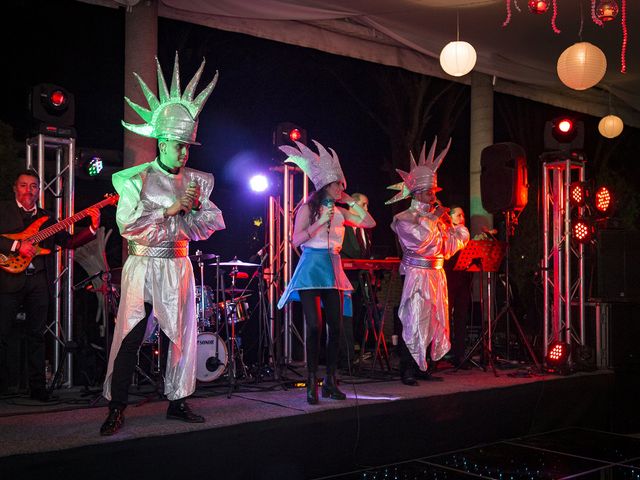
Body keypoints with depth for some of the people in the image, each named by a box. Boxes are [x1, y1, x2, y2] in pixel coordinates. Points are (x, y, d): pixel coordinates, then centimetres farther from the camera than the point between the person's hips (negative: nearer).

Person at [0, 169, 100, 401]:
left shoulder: (46, 217, 19)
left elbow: (69, 242, 13)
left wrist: (93, 228, 1)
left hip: (40, 280, 4)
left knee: (36, 334, 6)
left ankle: (37, 387, 11)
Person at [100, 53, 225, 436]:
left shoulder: (197, 181, 9)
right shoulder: (137, 179, -3)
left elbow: (212, 223, 5)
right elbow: (128, 224, -13)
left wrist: (195, 209, -13)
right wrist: (172, 209, -14)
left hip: (178, 266, 4)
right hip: (142, 265, -4)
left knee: (183, 334, 6)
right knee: (129, 336, -5)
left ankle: (178, 401, 18)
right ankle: (117, 408, 3)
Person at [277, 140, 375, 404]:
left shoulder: (340, 212, 13)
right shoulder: (308, 209, 0)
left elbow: (370, 223, 12)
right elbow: (296, 240, -8)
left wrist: (352, 202, 8)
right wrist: (320, 222, -15)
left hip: (333, 271, 5)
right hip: (311, 270, -5)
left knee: (336, 326, 2)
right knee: (314, 326, -8)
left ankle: (330, 381, 12)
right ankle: (312, 383, 0)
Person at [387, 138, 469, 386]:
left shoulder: (436, 217, 15)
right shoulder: (404, 218, -4)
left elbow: (448, 245, 13)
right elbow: (420, 238, -19)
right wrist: (433, 219, -9)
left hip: (436, 274, 7)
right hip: (417, 275, -7)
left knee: (434, 320, 8)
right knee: (413, 321, -8)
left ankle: (423, 367, 16)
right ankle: (408, 371, -3)